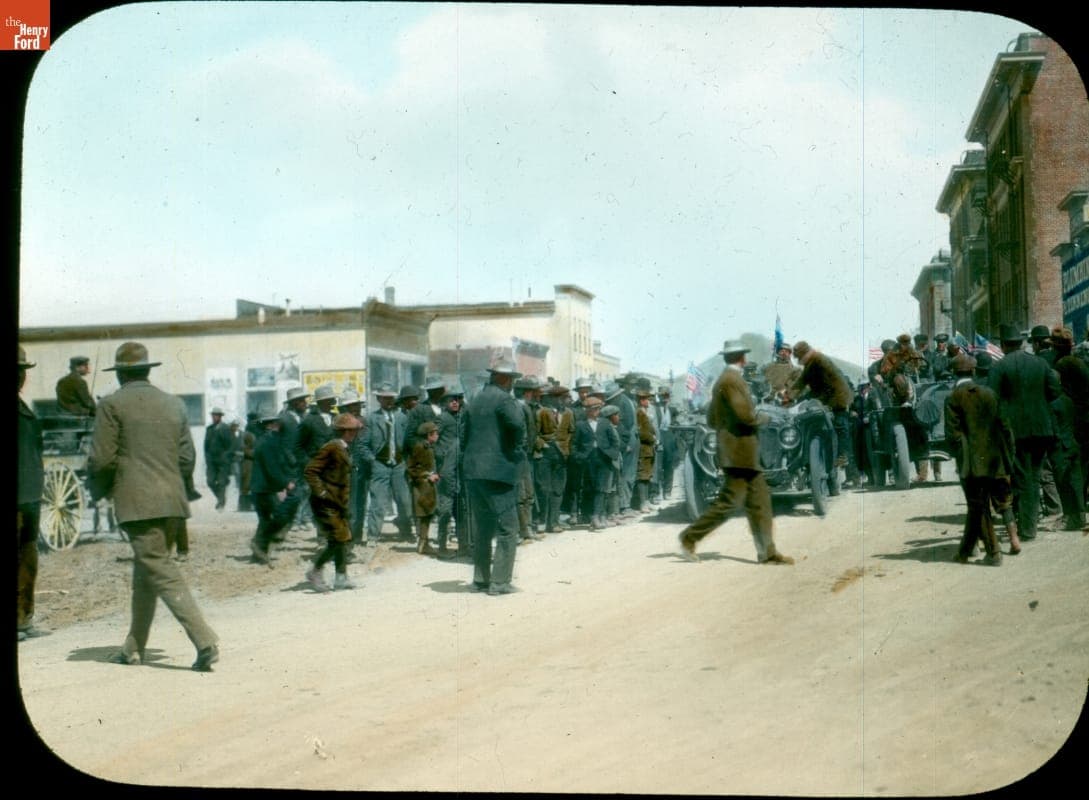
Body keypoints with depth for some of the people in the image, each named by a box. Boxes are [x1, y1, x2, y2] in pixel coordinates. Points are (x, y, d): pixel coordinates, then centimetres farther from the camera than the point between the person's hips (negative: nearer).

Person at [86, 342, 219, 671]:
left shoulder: (112, 405, -3)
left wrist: (98, 491, 12)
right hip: (173, 502, 6)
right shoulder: (174, 405, 13)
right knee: (146, 570, 18)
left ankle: (205, 641, -20)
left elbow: (101, 459, -6)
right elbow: (187, 458, 12)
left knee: (160, 572, -8)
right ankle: (134, 648, 27)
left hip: (136, 502, -6)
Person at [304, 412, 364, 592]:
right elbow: (310, 471, -20)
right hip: (326, 504, -10)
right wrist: (321, 492, -21)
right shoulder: (331, 448, -16)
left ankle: (341, 577, 15)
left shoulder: (342, 449, 14)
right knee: (338, 539, -10)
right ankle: (315, 572, 3)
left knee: (344, 539, 9)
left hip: (338, 503, 10)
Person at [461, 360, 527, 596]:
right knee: (507, 528, -2)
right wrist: (517, 449, -11)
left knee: (482, 529, 16)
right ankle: (499, 582, -4)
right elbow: (518, 423, -26)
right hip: (498, 471, -8)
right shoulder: (502, 399, -9)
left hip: (473, 472, 8)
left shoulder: (475, 401, 16)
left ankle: (481, 579, 20)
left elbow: (464, 437, 18)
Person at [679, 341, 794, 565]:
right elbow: (746, 414, -21)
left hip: (745, 454, 10)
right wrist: (761, 419, -3)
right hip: (740, 451, -10)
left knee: (759, 500, 7)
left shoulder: (723, 380, 17)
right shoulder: (732, 380, -13)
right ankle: (691, 537, 0)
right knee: (730, 501, -8)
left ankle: (767, 552, 7)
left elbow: (711, 419, 21)